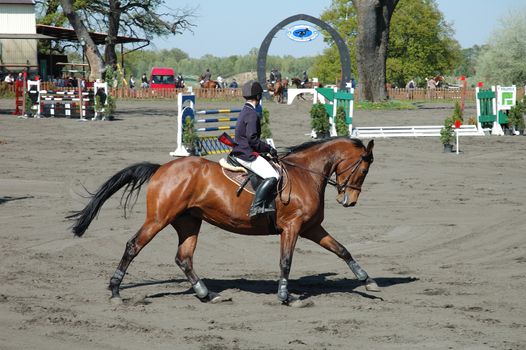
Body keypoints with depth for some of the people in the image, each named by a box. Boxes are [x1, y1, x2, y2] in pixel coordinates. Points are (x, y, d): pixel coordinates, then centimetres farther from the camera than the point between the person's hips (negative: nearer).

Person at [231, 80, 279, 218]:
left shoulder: (245, 112, 16)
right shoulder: (252, 114, -15)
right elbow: (252, 139, -22)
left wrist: (267, 147, 20)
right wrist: (268, 148, -13)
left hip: (239, 152, 11)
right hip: (247, 154, -11)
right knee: (272, 177, -23)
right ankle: (256, 207, -33)